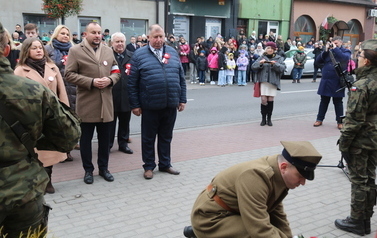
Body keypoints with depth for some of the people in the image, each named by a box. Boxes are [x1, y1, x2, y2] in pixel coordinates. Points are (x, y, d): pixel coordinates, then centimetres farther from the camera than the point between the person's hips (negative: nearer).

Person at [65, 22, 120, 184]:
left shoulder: (108, 51, 12)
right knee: (86, 138, 7)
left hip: (106, 102, 4)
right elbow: (69, 75, -8)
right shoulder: (75, 50, -2)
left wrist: (110, 80, -9)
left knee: (105, 138, 11)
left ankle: (103, 168, 25)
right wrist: (91, 82, -17)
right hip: (87, 103, -4)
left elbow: (116, 72, 14)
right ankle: (88, 170, 21)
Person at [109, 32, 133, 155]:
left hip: (126, 97, 3)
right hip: (111, 96, -3)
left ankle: (123, 143, 27)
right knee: (110, 123, 7)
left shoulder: (132, 56, 6)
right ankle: (108, 144, 19)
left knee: (125, 122, 14)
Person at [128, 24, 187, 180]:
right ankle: (149, 167, 24)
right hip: (150, 106, -3)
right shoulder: (139, 55, -1)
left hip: (171, 105, 3)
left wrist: (182, 100, 7)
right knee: (148, 138, 9)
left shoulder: (172, 53, 9)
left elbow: (181, 78, 12)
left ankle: (165, 164, 30)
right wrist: (135, 105, -5)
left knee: (166, 137, 15)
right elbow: (132, 83, -2)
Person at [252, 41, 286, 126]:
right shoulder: (262, 57, 10)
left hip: (273, 82, 0)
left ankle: (269, 119, 13)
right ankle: (263, 119, 6)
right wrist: (260, 63, -15)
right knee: (263, 100, -7)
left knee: (270, 100, -1)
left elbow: (283, 68, -4)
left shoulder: (279, 58, 9)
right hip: (263, 81, 0)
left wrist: (275, 64, -19)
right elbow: (253, 66, 3)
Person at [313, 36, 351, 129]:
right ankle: (319, 119, 19)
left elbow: (345, 58, -21)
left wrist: (335, 48, -16)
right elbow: (318, 61, 3)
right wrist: (326, 50, -7)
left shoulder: (345, 51, 2)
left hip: (337, 82, -3)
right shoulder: (328, 51, 10)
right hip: (325, 81, 3)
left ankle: (340, 122, 13)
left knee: (338, 102, 5)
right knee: (324, 101, 11)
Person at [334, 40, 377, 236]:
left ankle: (356, 222, 16)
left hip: (359, 141, -8)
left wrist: (344, 142, -13)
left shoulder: (361, 86, -21)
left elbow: (354, 119, -22)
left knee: (359, 181, 3)